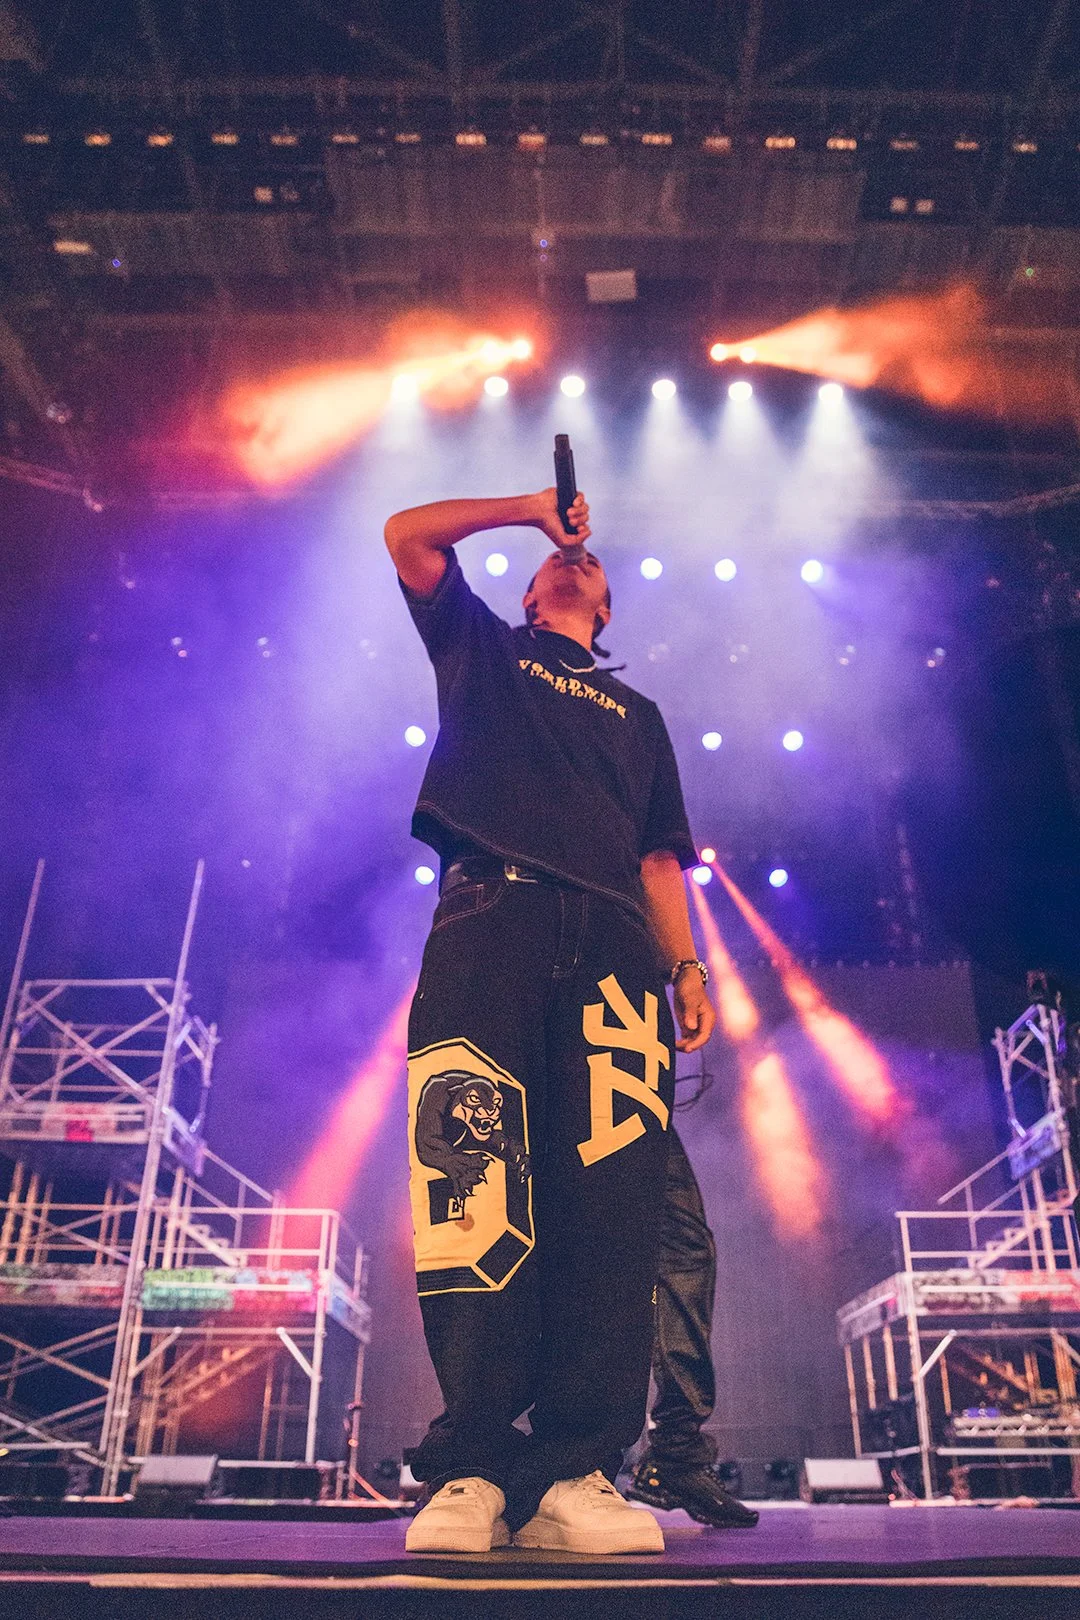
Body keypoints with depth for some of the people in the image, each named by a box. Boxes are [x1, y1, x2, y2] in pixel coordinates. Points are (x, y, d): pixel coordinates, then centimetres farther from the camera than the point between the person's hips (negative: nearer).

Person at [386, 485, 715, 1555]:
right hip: (488, 917, -2)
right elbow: (407, 534, 22)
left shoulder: (636, 712, 34)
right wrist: (531, 507, 31)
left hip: (612, 943, 2)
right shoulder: (482, 649, 32)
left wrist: (686, 966, 8)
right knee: (477, 1194, -15)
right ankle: (470, 1474, -12)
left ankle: (572, 1475, -11)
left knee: (609, 1211, -13)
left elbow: (657, 856, 23)